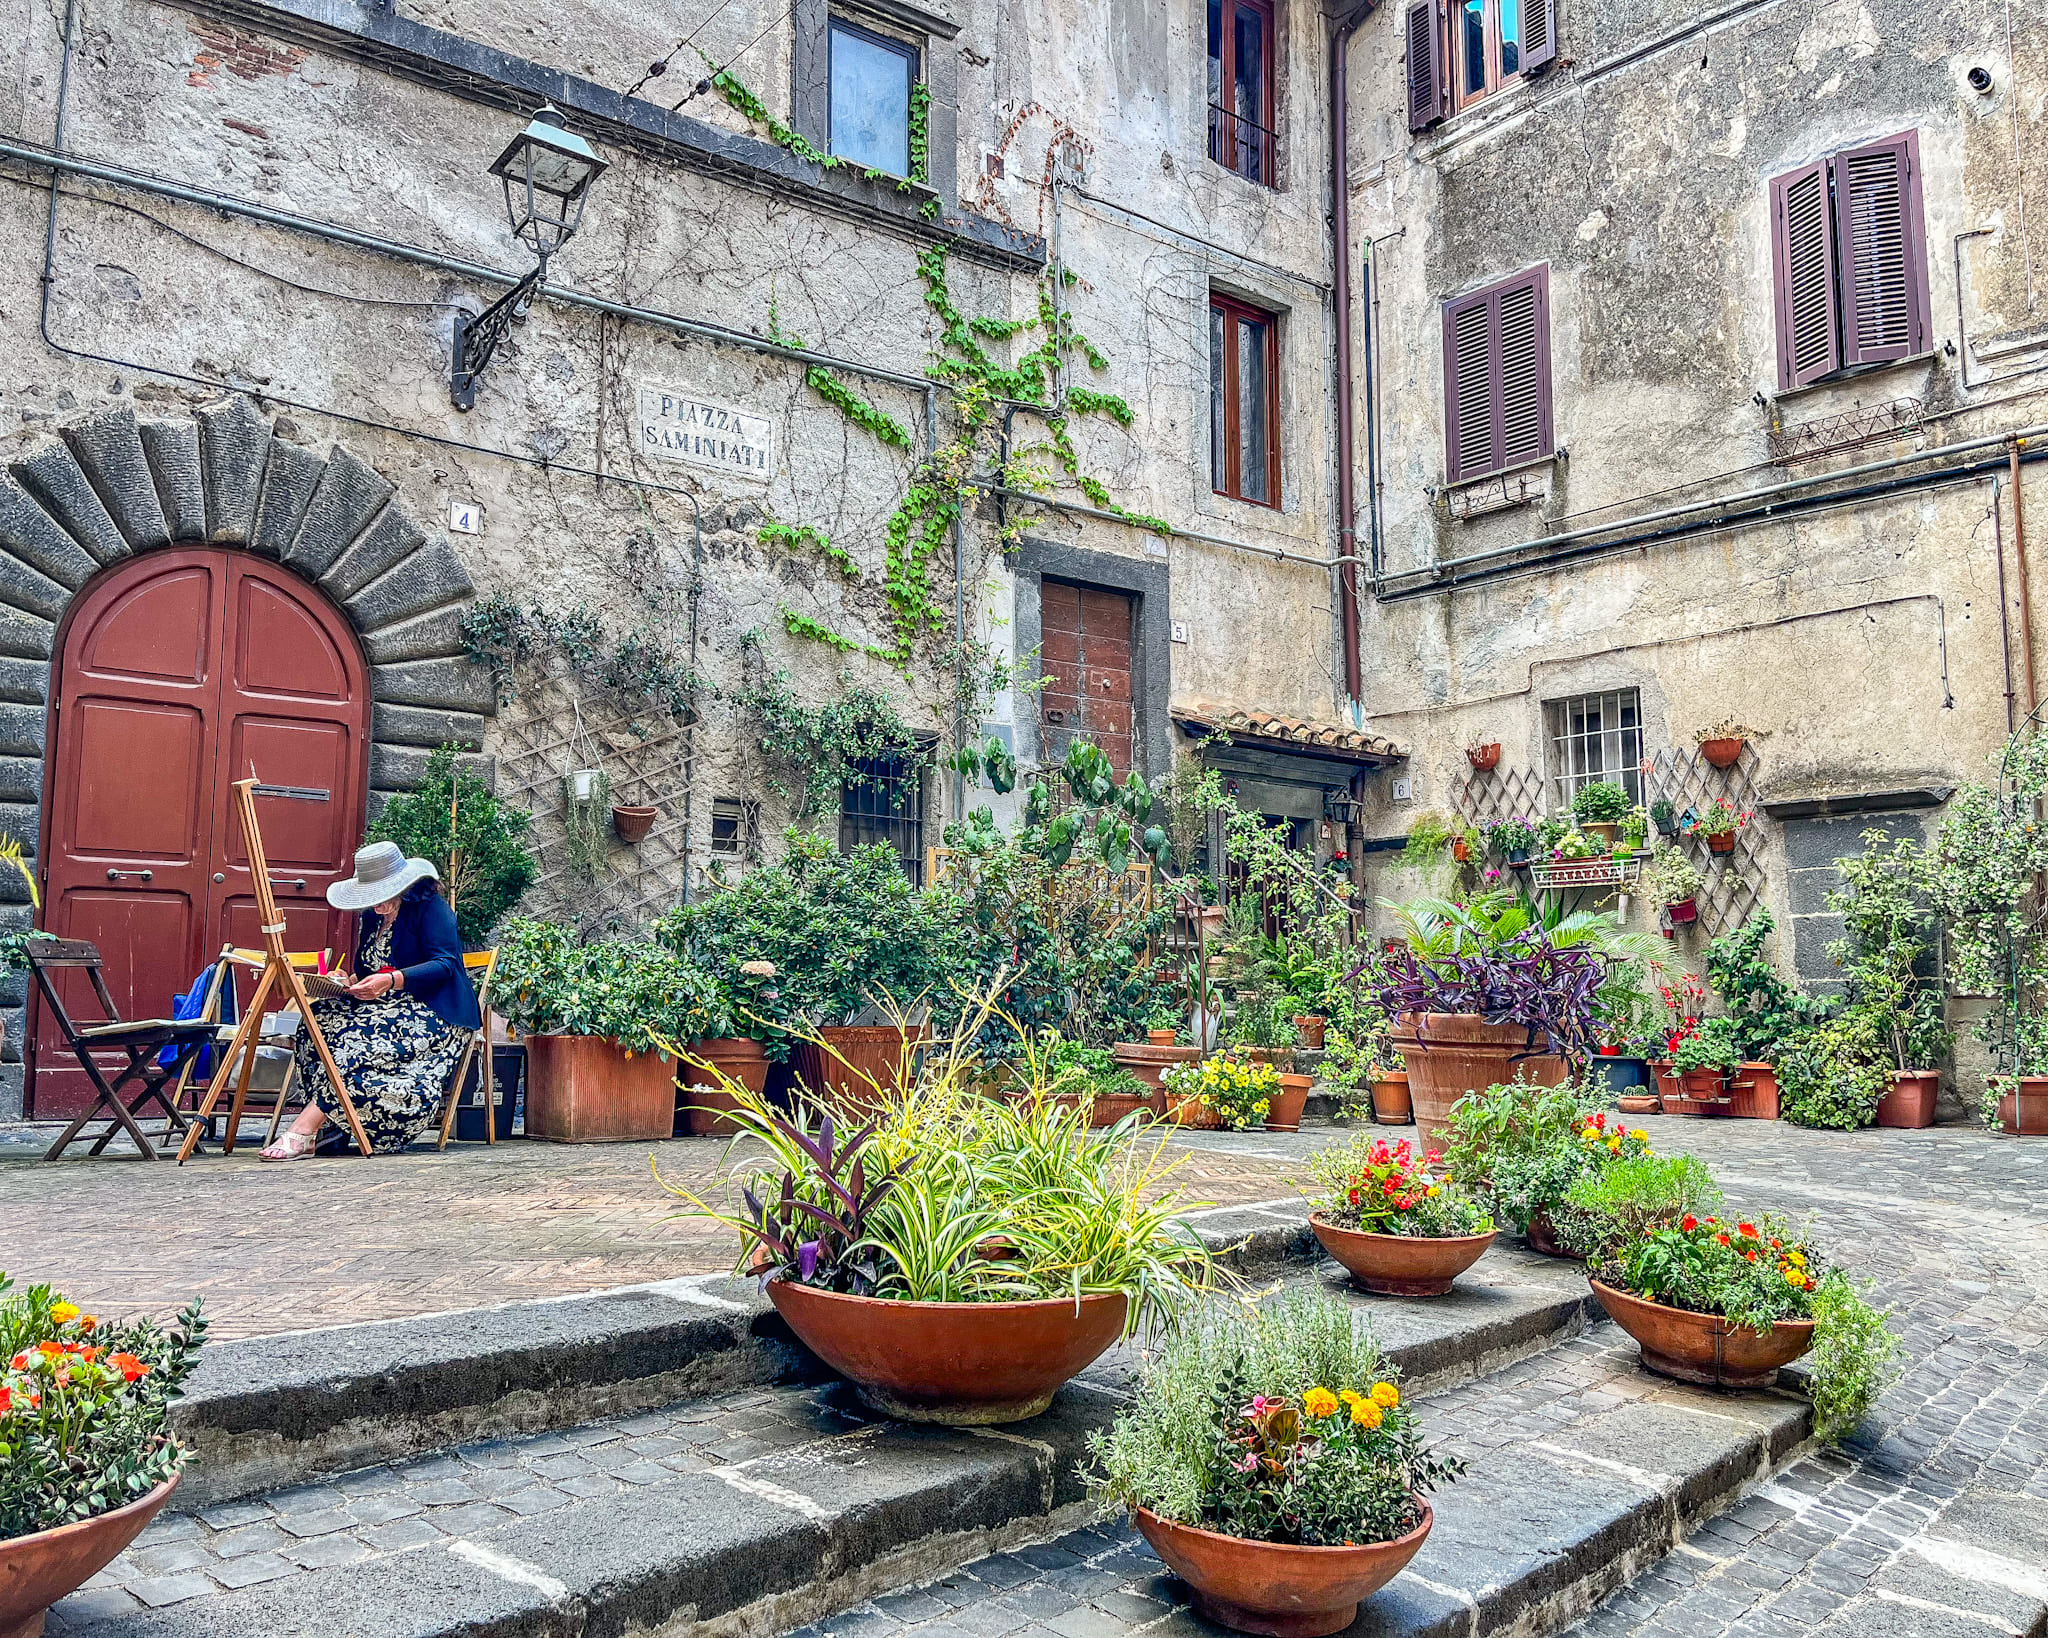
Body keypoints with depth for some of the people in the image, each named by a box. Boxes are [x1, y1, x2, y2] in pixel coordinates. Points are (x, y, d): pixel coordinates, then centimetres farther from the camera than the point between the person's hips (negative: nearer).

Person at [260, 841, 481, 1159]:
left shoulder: (430, 907, -7)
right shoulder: (371, 917, 17)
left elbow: (445, 964, -17)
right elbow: (366, 971, 21)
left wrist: (391, 980, -30)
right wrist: (348, 981, -4)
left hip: (433, 1012, -8)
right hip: (389, 1009, 8)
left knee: (359, 1041, -32)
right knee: (319, 1018, -18)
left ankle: (302, 1132, -35)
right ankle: (324, 1128, -24)